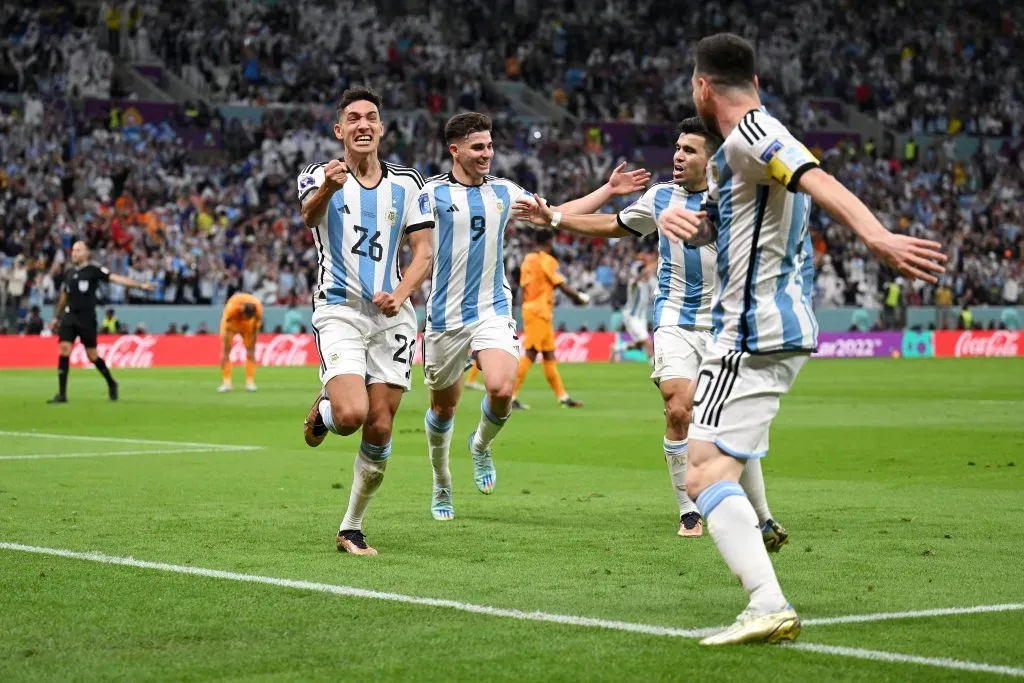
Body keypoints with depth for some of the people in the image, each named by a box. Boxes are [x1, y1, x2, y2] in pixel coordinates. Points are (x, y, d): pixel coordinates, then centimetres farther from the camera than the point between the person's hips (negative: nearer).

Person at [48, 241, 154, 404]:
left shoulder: (94, 271, -5)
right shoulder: (68, 273, 10)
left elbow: (116, 278, -15)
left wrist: (140, 285, -25)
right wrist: (57, 317, 26)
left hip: (87, 319, -4)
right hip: (69, 317, 4)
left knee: (92, 356, 1)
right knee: (64, 350, -8)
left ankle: (111, 383, 26)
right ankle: (62, 393, -5)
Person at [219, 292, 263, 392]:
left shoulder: (258, 308, -32)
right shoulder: (231, 308, -40)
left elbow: (256, 328, -14)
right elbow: (226, 331, -34)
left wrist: (253, 345, -10)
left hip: (247, 325, 2)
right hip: (231, 323, -2)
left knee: (251, 352, -8)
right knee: (225, 351, -14)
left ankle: (250, 382, -6)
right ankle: (226, 382, -14)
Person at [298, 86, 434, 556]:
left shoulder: (406, 183, 10)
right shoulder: (322, 175, 0)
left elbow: (423, 250, 9)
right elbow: (308, 215, -23)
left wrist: (401, 294, -11)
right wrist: (326, 189, -47)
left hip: (391, 315, 3)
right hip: (339, 310, -3)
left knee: (379, 430, -2)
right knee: (350, 415, -23)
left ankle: (351, 529, 14)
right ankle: (322, 411, 14)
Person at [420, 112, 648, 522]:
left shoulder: (504, 192, 9)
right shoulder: (433, 194, -3)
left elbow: (557, 214, 18)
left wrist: (609, 190, 11)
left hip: (493, 310, 2)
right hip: (446, 316, -2)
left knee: (501, 389, -22)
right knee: (443, 407, 9)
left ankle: (482, 445, 10)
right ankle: (441, 485, 31)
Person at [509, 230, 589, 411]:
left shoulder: (527, 260, 14)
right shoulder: (547, 260, -10)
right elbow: (562, 286, -12)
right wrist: (580, 298, 3)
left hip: (529, 309, 9)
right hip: (540, 312, -9)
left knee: (549, 355, 11)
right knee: (530, 354, -10)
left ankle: (562, 396, 15)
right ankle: (511, 395, -14)